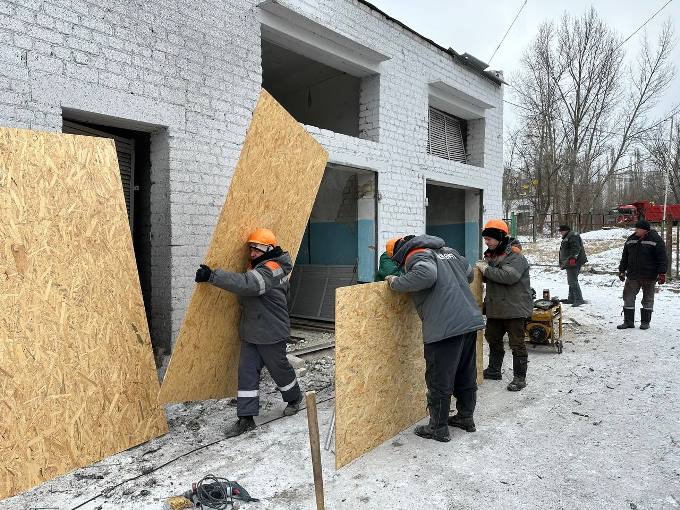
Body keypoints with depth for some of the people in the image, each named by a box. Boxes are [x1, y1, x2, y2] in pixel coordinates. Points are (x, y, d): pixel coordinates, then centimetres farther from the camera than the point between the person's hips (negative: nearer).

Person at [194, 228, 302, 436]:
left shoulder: (272, 269, -22)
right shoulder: (258, 267, 10)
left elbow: (246, 284, -37)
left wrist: (212, 276, -38)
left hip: (271, 333, -9)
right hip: (250, 332, 9)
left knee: (279, 368, 11)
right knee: (247, 372, 4)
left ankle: (294, 399, 38)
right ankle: (246, 418, 9)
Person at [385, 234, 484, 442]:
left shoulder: (416, 255, -5)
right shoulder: (449, 251, 19)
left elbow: (426, 274, -26)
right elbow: (469, 274, 26)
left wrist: (397, 283, -14)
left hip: (445, 328, -8)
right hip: (471, 320, 9)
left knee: (439, 380, 5)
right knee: (466, 374, 21)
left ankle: (438, 428, 16)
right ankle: (465, 417, 36)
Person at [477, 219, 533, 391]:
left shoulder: (515, 256, -17)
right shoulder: (492, 254, 10)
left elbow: (508, 276, -33)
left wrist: (486, 269, -23)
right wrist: (481, 268, 1)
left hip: (515, 308, -9)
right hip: (495, 308, 9)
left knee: (517, 344, 1)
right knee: (493, 339, 19)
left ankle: (520, 377, 12)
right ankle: (494, 370, 35)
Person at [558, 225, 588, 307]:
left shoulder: (573, 236, -11)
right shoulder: (567, 238, 23)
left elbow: (576, 248, -23)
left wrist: (573, 258, -30)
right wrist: (562, 263, 28)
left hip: (573, 262, -12)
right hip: (571, 263, 12)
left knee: (573, 281, -15)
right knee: (571, 281, 16)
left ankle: (579, 299, -18)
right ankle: (571, 299, 23)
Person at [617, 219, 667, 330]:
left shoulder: (656, 240, -7)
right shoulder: (631, 239, 7)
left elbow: (662, 258, -9)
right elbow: (625, 257, 14)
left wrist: (662, 274, -14)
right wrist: (622, 271, 13)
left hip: (649, 276, -4)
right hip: (632, 275, 4)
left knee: (648, 299, 8)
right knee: (628, 297, 2)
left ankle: (645, 322, 18)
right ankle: (628, 321, 8)